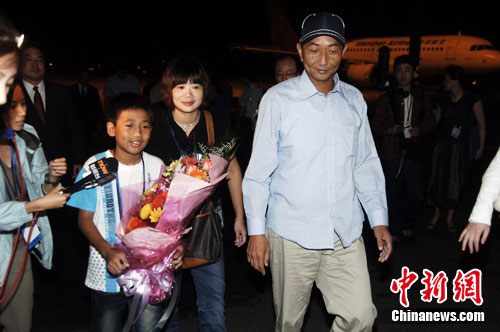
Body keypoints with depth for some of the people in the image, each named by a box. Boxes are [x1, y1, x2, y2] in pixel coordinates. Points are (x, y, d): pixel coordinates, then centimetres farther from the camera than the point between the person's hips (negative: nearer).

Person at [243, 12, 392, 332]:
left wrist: (379, 220, 9)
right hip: (292, 233, -3)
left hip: (346, 233, 3)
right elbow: (259, 170, -3)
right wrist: (257, 231, -4)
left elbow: (366, 165, 13)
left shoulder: (355, 99, 7)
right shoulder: (278, 99, -5)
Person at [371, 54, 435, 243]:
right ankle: (395, 229, 20)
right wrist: (389, 129, -16)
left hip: (414, 152, 2)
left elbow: (430, 121, 15)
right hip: (391, 152, -2)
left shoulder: (421, 97, 10)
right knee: (392, 194, 3)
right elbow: (376, 125, 5)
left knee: (417, 194, 3)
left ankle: (405, 224, 26)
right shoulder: (386, 98, 4)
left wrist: (420, 130, -6)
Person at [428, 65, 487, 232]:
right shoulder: (444, 99, 5)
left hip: (461, 146, -3)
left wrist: (481, 148, 0)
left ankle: (450, 217, 18)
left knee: (455, 182, 2)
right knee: (437, 179, 3)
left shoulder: (473, 101, -7)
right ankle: (437, 213, 22)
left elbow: (482, 125, 0)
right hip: (442, 144, 3)